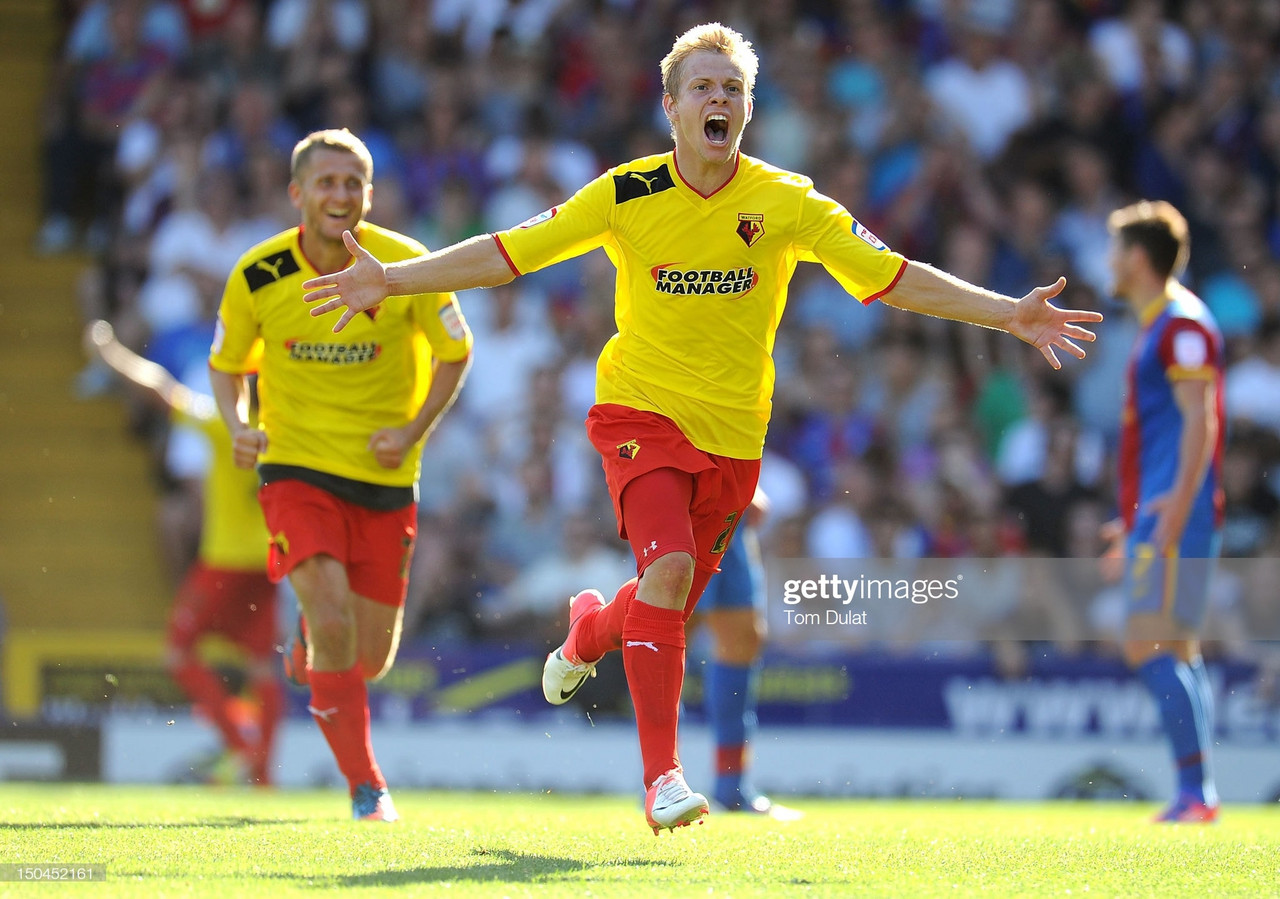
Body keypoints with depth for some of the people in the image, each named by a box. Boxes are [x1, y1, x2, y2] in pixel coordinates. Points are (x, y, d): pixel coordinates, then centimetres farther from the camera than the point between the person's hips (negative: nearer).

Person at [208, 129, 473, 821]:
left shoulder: (406, 266, -11)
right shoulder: (257, 276, -8)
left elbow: (455, 352, 3)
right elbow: (226, 363, 8)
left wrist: (414, 431, -10)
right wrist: (237, 428, -12)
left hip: (384, 479, 1)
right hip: (296, 469, -1)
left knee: (370, 659, 4)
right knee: (333, 624, -21)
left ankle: (311, 640, 43)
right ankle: (364, 785, -5)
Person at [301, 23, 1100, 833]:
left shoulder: (786, 202, -4)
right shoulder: (626, 195, -6)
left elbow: (893, 277, -3)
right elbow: (507, 253, -3)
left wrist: (1007, 313, -10)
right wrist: (390, 280, -10)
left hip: (733, 432, 3)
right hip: (641, 410, -2)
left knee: (672, 604, 8)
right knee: (668, 566, -24)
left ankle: (589, 629, 46)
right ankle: (661, 774, -20)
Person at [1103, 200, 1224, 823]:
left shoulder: (1183, 322, -9)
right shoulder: (1159, 327, 21)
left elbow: (1199, 419, -18)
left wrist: (1177, 502, -26)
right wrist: (1138, 515, 29)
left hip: (1176, 512, -10)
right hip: (1156, 516, 10)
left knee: (1150, 645, -15)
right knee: (1176, 651, 8)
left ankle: (1194, 790, -19)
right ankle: (1197, 795, 8)